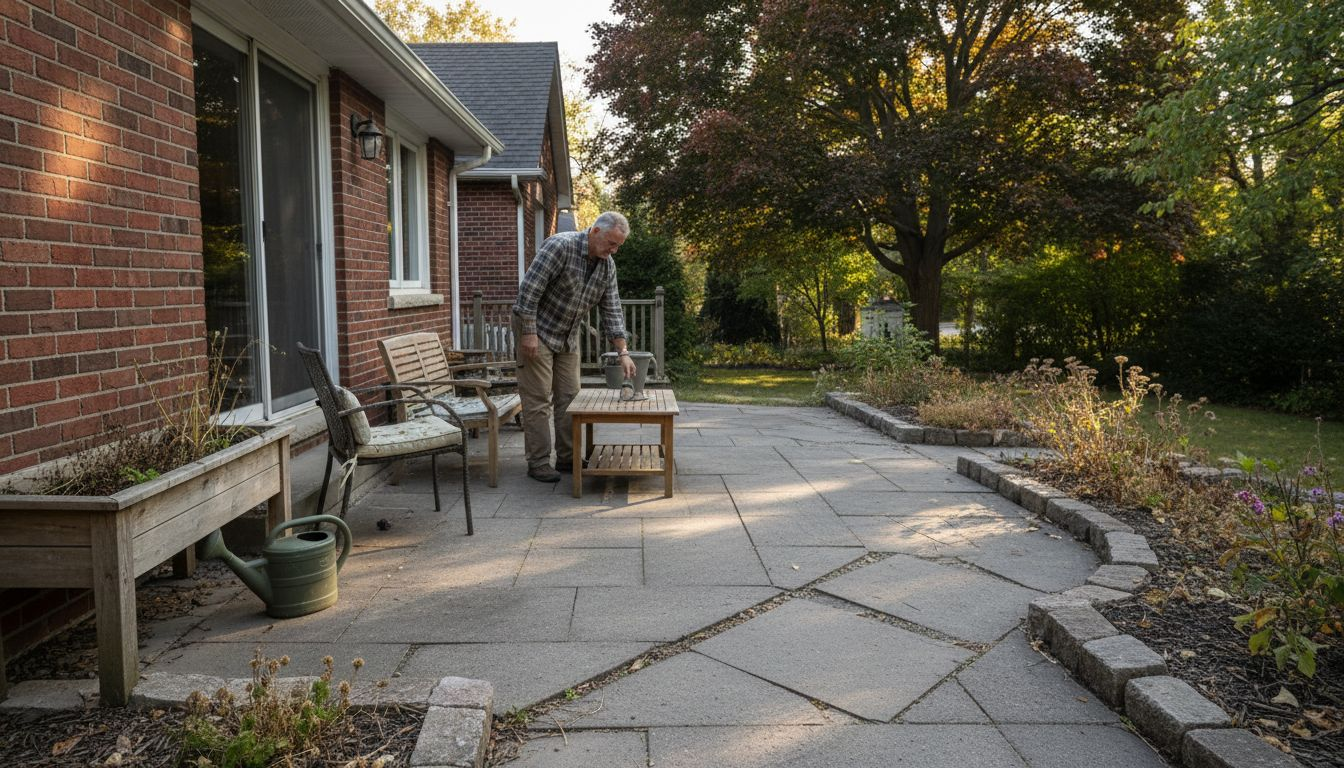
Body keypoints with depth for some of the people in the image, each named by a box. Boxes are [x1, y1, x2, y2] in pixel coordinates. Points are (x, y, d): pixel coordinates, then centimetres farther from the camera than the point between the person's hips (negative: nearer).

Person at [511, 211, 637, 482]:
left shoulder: (607, 266, -1)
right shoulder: (560, 246, -23)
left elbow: (612, 311, 0)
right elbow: (529, 289, -25)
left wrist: (623, 352, -8)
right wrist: (529, 333, -25)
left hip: (568, 336, 7)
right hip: (536, 329, -7)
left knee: (569, 397, 8)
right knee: (538, 399, -4)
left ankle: (567, 457, 17)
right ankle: (538, 462, 2)